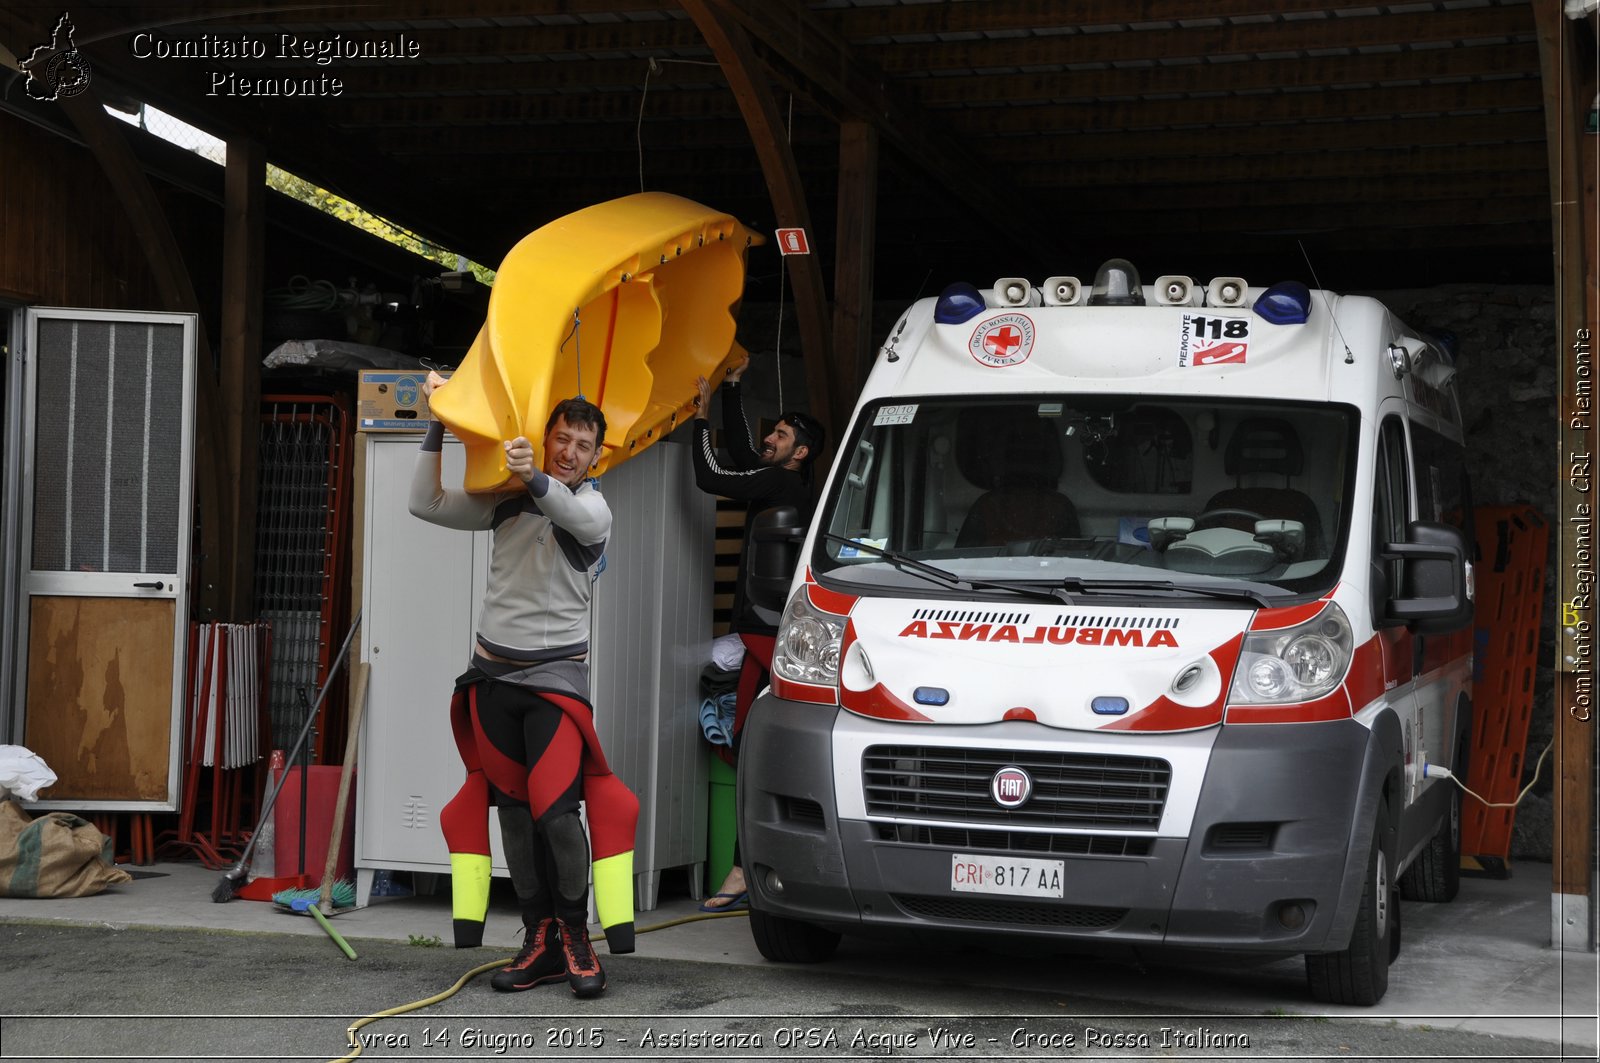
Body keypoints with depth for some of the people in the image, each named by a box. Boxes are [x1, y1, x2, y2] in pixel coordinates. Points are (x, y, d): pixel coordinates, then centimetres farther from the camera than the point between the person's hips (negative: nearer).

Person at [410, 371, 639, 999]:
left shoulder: (593, 508, -1)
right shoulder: (506, 500, 10)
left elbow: (582, 518, -26)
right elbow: (427, 505, 5)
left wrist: (536, 480, -44)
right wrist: (439, 427, 0)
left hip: (556, 672, -4)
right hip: (493, 671, 4)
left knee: (557, 809, -14)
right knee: (514, 810, 3)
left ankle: (575, 935, -1)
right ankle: (540, 940, 9)